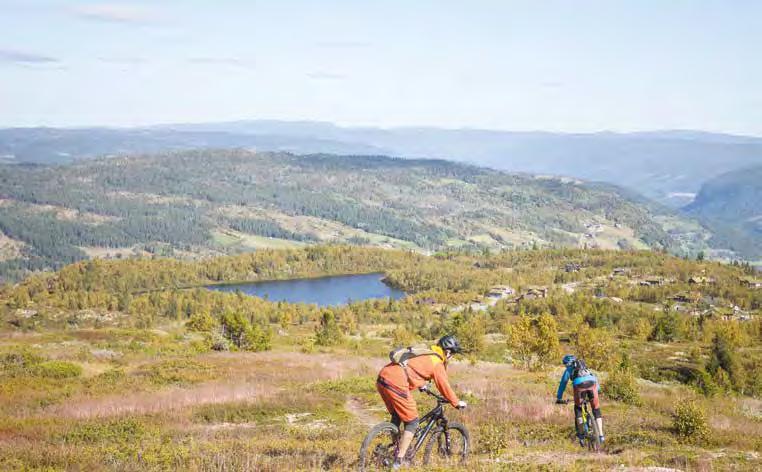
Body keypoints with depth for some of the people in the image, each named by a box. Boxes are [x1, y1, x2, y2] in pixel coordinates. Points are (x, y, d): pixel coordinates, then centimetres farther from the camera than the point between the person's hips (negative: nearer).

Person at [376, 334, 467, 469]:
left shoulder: (425, 353, 26)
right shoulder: (437, 363, 2)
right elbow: (444, 386, 7)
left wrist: (421, 385, 60)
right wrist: (457, 403, 22)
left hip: (382, 378, 9)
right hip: (396, 384, -8)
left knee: (396, 416, 28)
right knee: (412, 422, 4)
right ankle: (399, 461, 4)